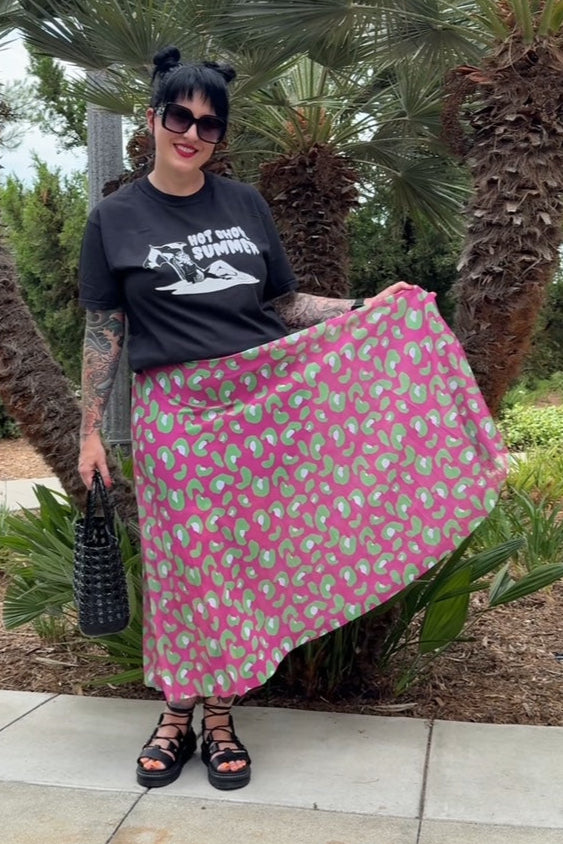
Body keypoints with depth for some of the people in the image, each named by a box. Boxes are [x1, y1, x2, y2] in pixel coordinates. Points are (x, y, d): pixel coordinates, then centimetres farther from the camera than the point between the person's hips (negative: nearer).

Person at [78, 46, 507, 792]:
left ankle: (220, 716, 20)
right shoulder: (116, 218, 3)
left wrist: (368, 308, 3)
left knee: (242, 559, 5)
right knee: (184, 564, 2)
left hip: (262, 399, 2)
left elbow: (284, 304, 13)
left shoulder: (245, 204, 9)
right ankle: (177, 715, 21)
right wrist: (90, 431, 0)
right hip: (174, 410, -2)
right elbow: (102, 332, 3)